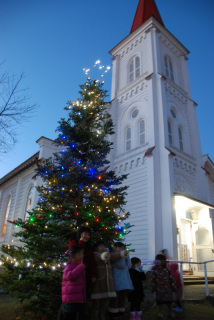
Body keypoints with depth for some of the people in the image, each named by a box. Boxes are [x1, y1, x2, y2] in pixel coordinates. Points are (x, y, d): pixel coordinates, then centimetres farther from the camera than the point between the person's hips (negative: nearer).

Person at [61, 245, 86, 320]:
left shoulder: (82, 267, 15)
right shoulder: (69, 266, -7)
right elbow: (70, 276, -28)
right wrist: (81, 266, -20)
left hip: (81, 300, 7)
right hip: (71, 300, -7)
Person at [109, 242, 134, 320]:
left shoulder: (122, 257, 18)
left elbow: (129, 266, 9)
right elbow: (121, 265, -18)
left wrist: (126, 255, 3)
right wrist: (123, 254, -13)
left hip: (125, 282, 8)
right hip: (117, 283, -8)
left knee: (122, 299, 13)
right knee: (115, 300, -2)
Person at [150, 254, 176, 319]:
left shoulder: (167, 270, -5)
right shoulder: (154, 270, -6)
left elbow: (171, 279, 2)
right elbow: (152, 280, -1)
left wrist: (173, 287, 4)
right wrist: (153, 288, 0)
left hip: (168, 288, 1)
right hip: (159, 289, 0)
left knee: (169, 301, 13)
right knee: (160, 301, 8)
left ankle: (170, 312, 33)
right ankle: (160, 312, 26)